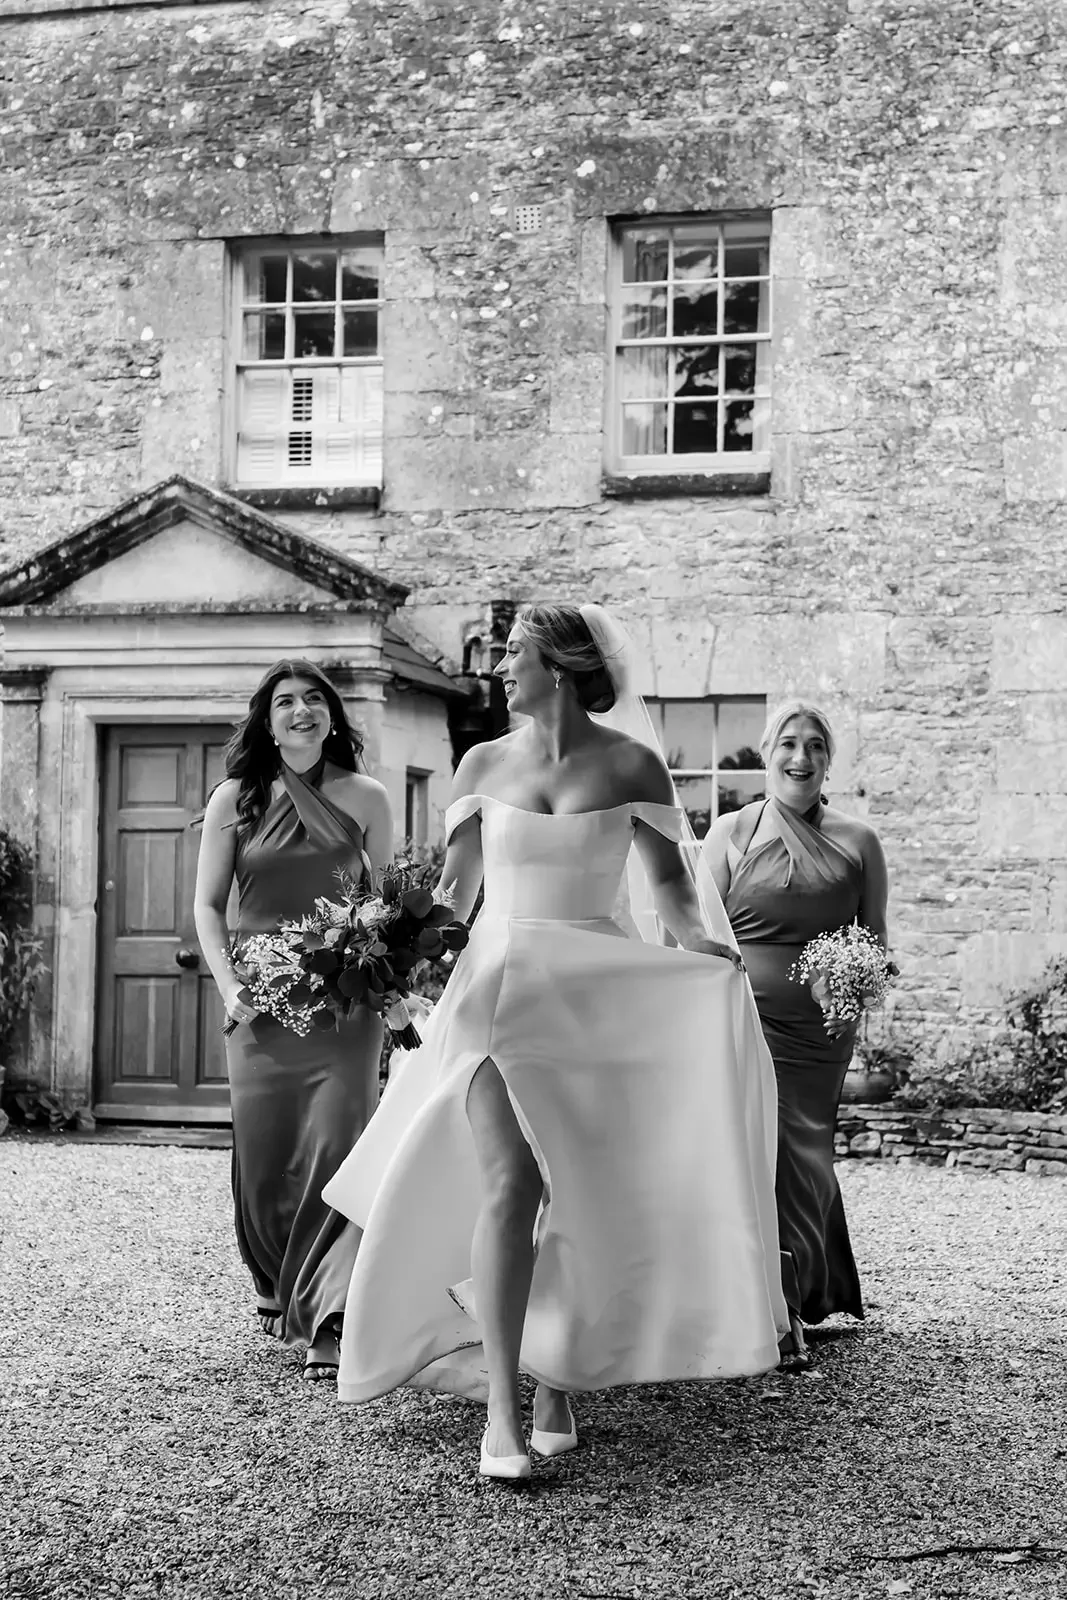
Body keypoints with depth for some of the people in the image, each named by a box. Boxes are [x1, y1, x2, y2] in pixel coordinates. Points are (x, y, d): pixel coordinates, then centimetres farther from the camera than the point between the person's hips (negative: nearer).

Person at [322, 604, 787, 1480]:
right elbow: (454, 888, 13)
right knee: (511, 1187, -16)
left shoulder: (633, 766, 2)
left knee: (584, 1200, 4)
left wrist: (697, 937, -13)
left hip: (601, 995, 0)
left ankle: (559, 1384, 22)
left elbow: (668, 880, 5)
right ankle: (501, 1410, -16)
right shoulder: (484, 764, 7)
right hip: (501, 983, 0)